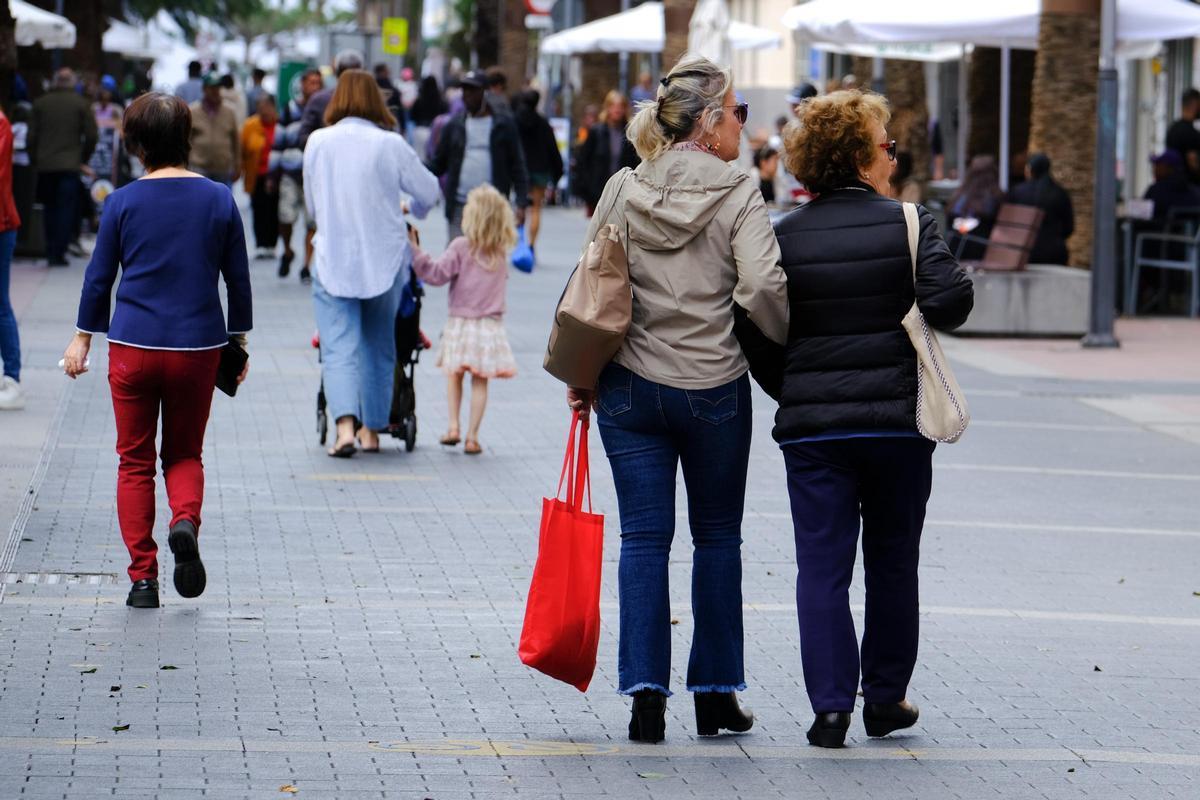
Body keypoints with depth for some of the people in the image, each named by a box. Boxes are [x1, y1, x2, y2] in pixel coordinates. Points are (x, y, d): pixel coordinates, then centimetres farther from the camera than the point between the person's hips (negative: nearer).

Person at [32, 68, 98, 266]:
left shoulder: (40, 103, 3)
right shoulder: (81, 104, -3)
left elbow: (34, 135, 3)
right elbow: (92, 136, -4)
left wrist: (36, 160, 11)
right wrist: (83, 159, 10)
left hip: (45, 166, 2)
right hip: (70, 166, -2)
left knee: (50, 210, 12)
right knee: (66, 211, 1)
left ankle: (51, 252, 11)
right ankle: (58, 253, -6)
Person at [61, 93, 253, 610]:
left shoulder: (123, 202, -4)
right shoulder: (218, 200, 0)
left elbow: (99, 277, 2)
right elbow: (238, 280, 5)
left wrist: (83, 338, 14)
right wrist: (239, 342, 16)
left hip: (133, 348, -1)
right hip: (198, 348, 1)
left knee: (135, 461, 8)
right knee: (184, 454, 16)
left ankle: (143, 577, 4)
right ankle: (185, 520, -15)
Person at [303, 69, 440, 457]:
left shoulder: (317, 142, -2)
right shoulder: (391, 144, -6)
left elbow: (311, 203, 9)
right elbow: (429, 192, 4)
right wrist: (411, 211, 28)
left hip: (332, 260, 0)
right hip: (384, 259, 0)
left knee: (338, 347, -4)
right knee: (378, 345, 14)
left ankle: (345, 424, -23)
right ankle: (372, 429, 20)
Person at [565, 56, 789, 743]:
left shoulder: (623, 190, 2)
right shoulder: (738, 196, -9)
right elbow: (762, 289, -18)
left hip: (629, 387, 3)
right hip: (715, 390, -2)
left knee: (644, 539, 5)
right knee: (717, 537, 12)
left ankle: (647, 695, -3)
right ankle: (716, 694, 16)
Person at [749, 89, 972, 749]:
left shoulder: (782, 237, 2)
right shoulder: (907, 224, -5)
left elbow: (757, 338, 2)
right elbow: (948, 302, -15)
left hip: (810, 424, 1)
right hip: (897, 421, -1)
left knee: (822, 564, 2)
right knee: (892, 561, 14)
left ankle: (830, 704, -7)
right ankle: (885, 696, 21)